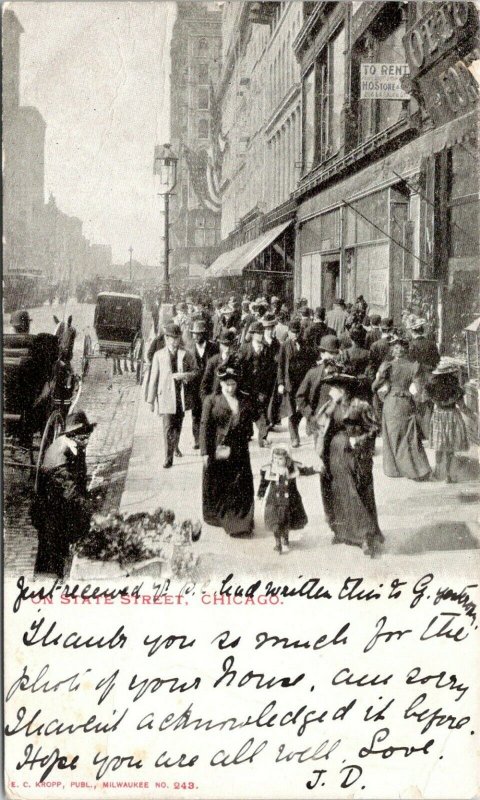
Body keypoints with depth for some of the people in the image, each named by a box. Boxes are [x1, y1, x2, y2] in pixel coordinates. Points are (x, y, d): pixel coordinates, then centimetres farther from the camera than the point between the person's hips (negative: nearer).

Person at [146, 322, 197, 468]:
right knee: (168, 427, -9)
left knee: (178, 425, 15)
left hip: (182, 395, 2)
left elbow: (195, 372, 6)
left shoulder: (186, 355, 4)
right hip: (166, 395, -2)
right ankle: (168, 458, -5)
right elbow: (153, 378, 2)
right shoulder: (159, 355, 0)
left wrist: (184, 375, -16)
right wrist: (151, 400, 1)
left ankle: (175, 446, 42)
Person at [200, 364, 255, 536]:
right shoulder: (211, 401, -2)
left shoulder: (244, 402, 7)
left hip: (238, 452, 2)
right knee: (216, 487, 9)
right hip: (216, 452, -2)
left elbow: (248, 426, 9)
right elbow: (205, 426, -4)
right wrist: (205, 452, -9)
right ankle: (216, 517, 28)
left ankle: (240, 523, 9)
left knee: (241, 488, 0)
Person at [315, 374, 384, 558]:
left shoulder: (359, 406, -6)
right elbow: (322, 433, 9)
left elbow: (373, 429, -3)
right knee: (336, 497, 11)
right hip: (334, 458, 5)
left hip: (354, 458, -5)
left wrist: (357, 441, -16)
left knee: (359, 497, -6)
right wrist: (321, 458, 3)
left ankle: (369, 537, -3)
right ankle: (342, 532, 27)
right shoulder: (331, 407, 8)